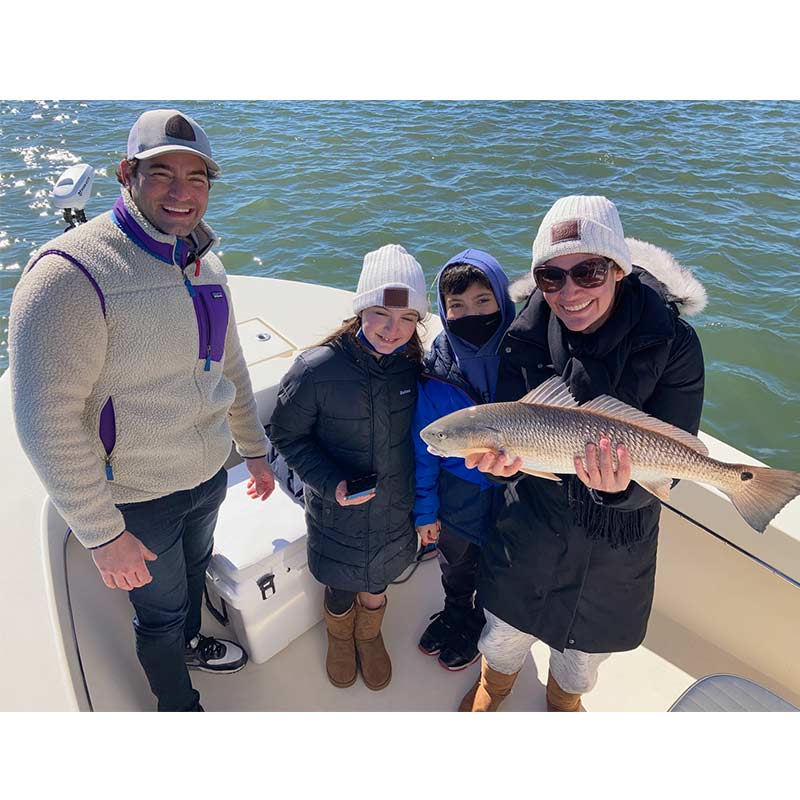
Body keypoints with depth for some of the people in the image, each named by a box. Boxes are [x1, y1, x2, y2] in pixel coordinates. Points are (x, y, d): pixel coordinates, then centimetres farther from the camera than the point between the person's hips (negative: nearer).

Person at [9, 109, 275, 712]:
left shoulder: (206, 264, 0)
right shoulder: (71, 273, -25)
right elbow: (47, 421, -24)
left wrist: (255, 451, 15)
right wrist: (101, 533, -21)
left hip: (209, 475, 7)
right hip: (136, 499, -6)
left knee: (195, 571, 30)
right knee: (161, 607, 17)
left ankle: (191, 644, 61)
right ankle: (177, 704, 46)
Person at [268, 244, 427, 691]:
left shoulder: (414, 365, -13)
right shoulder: (317, 370, -25)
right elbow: (287, 435, -11)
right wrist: (331, 484, -23)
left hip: (395, 511, 3)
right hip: (338, 513, -2)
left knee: (377, 586, 25)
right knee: (341, 589, 22)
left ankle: (369, 634, 61)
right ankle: (340, 637, 59)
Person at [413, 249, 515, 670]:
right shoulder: (436, 370, -18)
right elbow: (425, 444, -8)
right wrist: (425, 509, -3)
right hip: (458, 490, 1)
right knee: (456, 563, 28)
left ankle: (482, 625, 54)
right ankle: (455, 612, 59)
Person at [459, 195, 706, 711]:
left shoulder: (672, 343, -21)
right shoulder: (526, 337, -15)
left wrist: (622, 487, -40)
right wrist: (504, 460, -33)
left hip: (617, 539, 0)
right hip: (532, 520, 1)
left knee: (586, 641, 26)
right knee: (507, 630, 23)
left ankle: (566, 699, 64)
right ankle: (494, 686, 61)